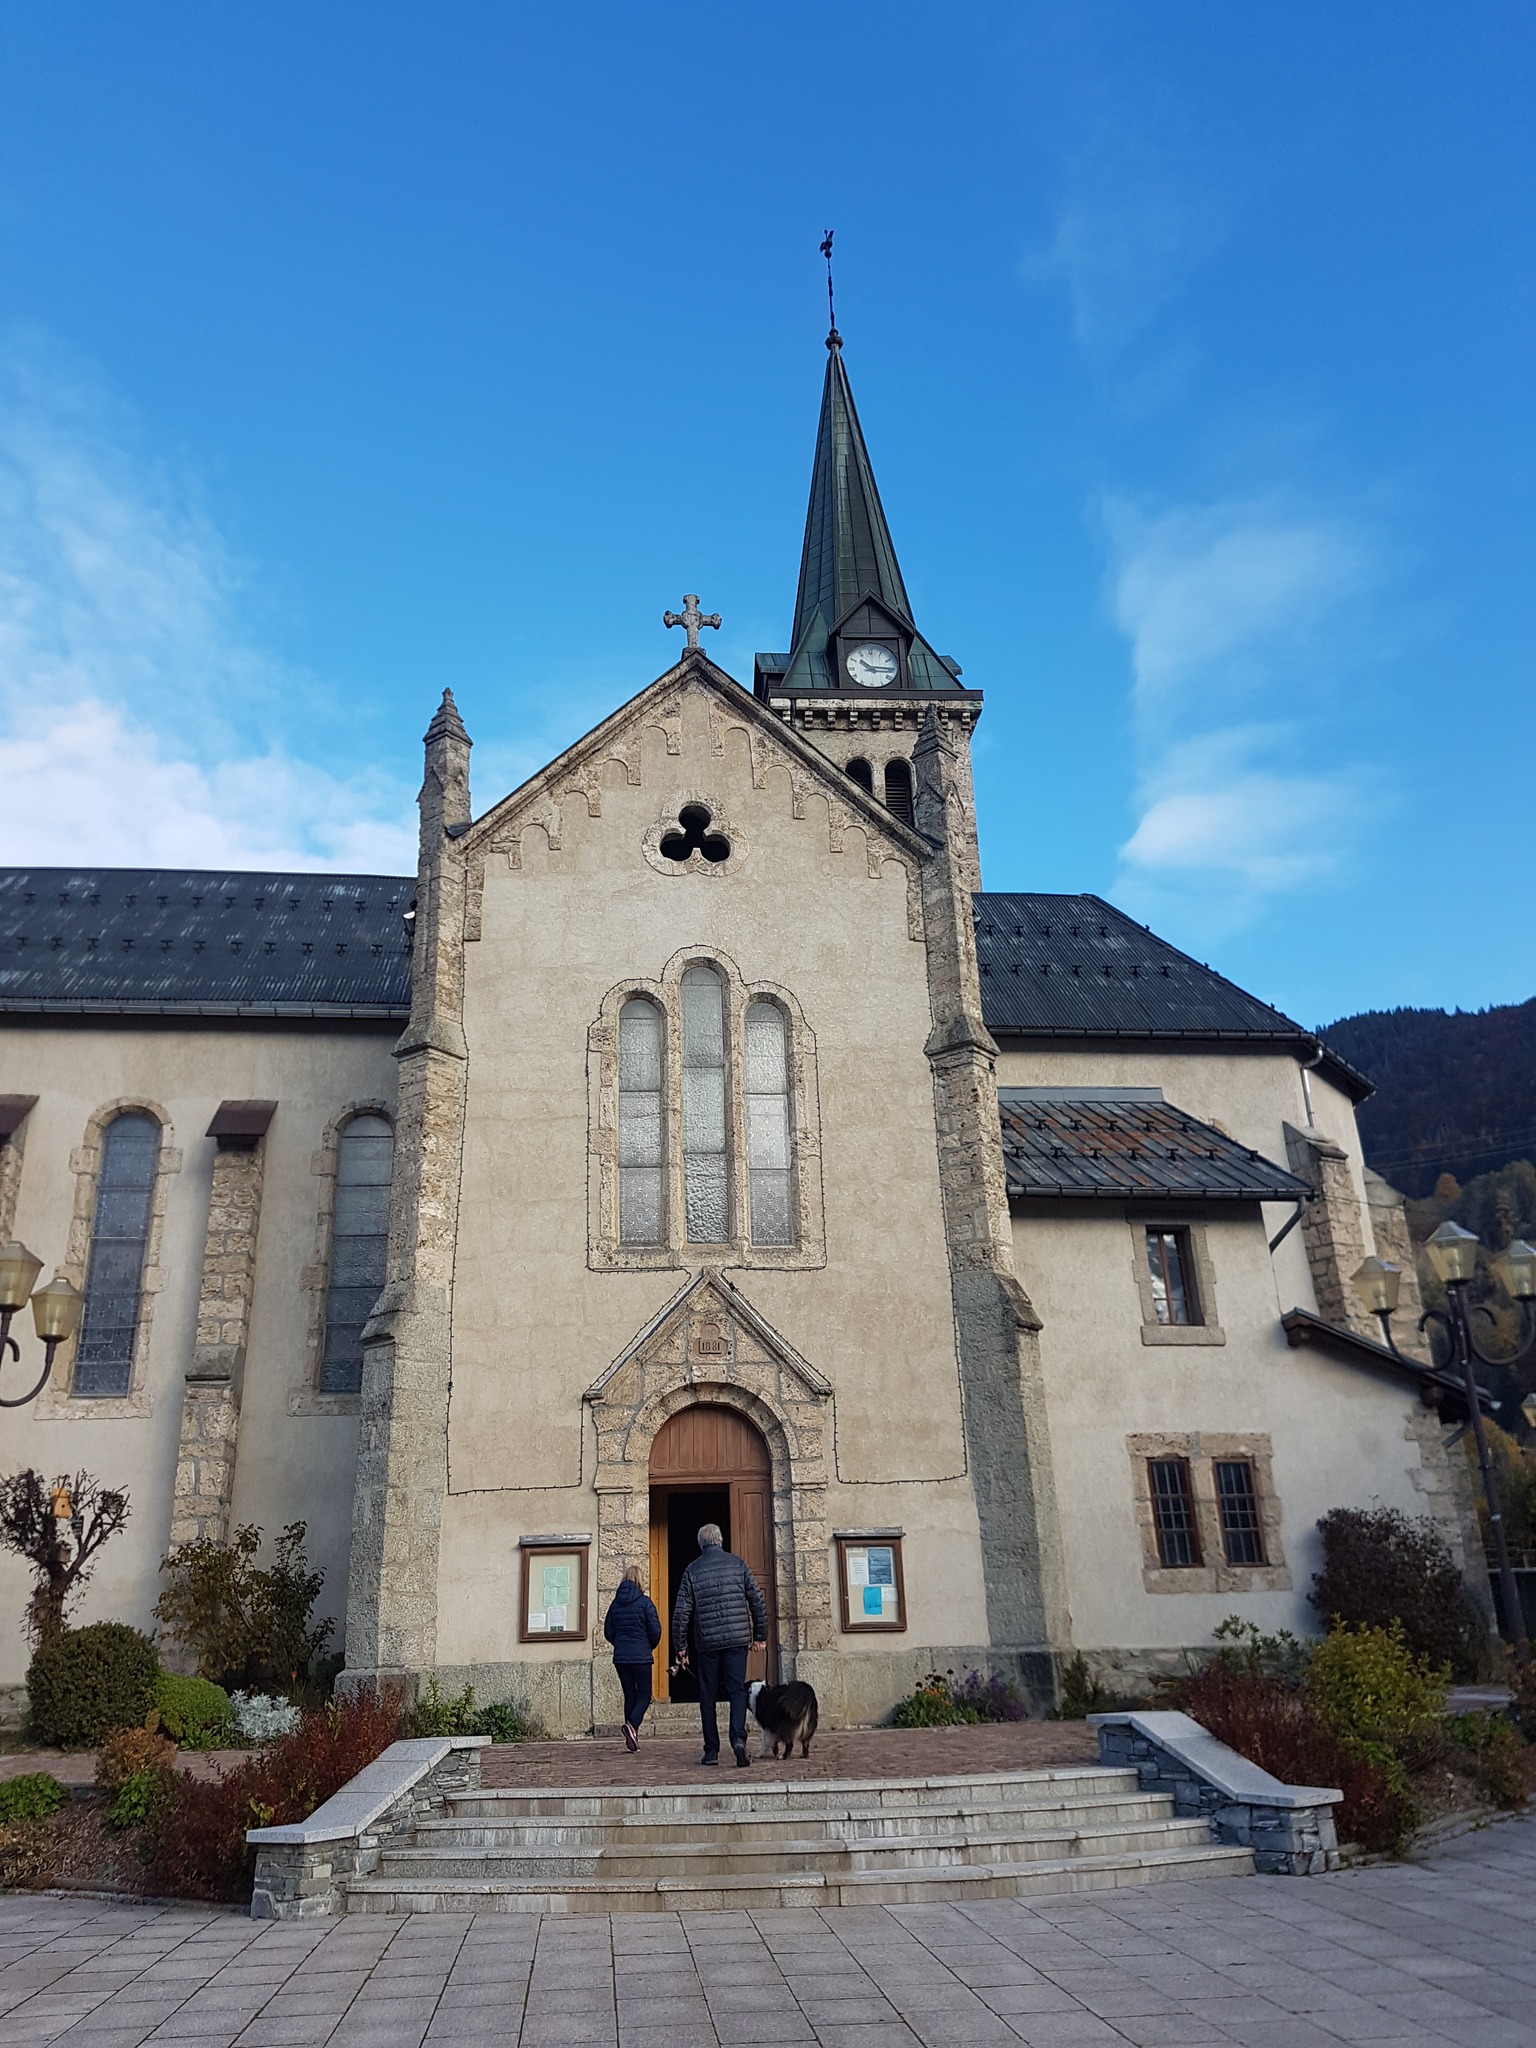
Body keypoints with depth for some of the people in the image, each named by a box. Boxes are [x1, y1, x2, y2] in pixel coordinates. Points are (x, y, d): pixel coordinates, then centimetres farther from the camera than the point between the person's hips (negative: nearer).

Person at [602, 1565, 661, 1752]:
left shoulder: (615, 1603, 6)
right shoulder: (645, 1602, -7)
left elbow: (608, 1632, 10)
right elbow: (655, 1631, -9)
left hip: (620, 1657, 4)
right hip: (641, 1657, -4)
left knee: (630, 1696, 13)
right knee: (644, 1696, 3)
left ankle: (631, 1736, 7)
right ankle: (632, 1725, -21)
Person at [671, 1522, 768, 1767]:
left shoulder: (693, 1570, 2)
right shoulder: (737, 1564, 5)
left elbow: (681, 1611, -1)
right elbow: (757, 1601, 6)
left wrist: (680, 1645, 7)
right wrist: (760, 1635, 15)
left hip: (707, 1643, 0)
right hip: (737, 1639, 0)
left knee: (708, 1696, 9)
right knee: (737, 1690, 3)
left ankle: (711, 1751, 11)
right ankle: (738, 1738, -18)